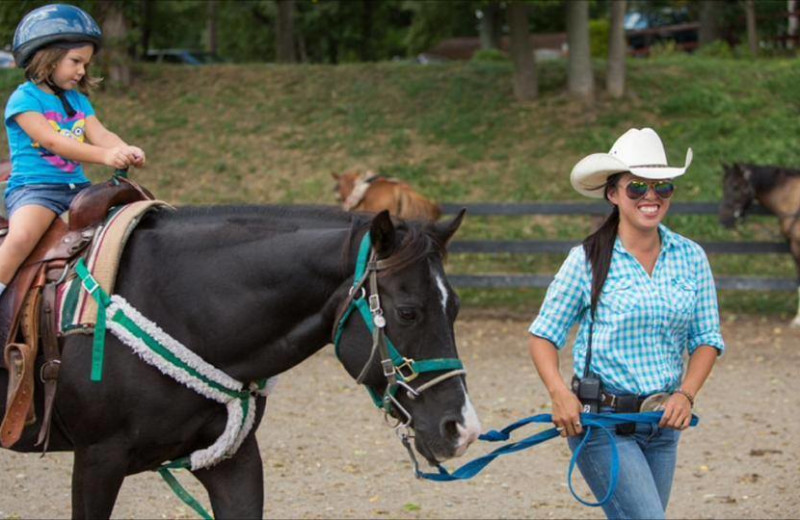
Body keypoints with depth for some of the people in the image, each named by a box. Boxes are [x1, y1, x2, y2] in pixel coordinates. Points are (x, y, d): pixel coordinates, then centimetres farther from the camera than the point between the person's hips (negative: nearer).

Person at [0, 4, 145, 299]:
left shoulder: (79, 101, 17)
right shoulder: (24, 99, -6)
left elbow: (101, 135, 2)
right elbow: (52, 141, -19)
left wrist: (127, 152, -22)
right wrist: (104, 156, -31)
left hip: (77, 186, 7)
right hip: (33, 186, -7)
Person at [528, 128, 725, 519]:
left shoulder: (690, 257, 3)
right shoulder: (588, 260, -7)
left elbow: (707, 339, 6)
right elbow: (543, 336, -3)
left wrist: (686, 393, -11)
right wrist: (559, 392, -20)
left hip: (663, 424, 5)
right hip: (601, 422, -5)